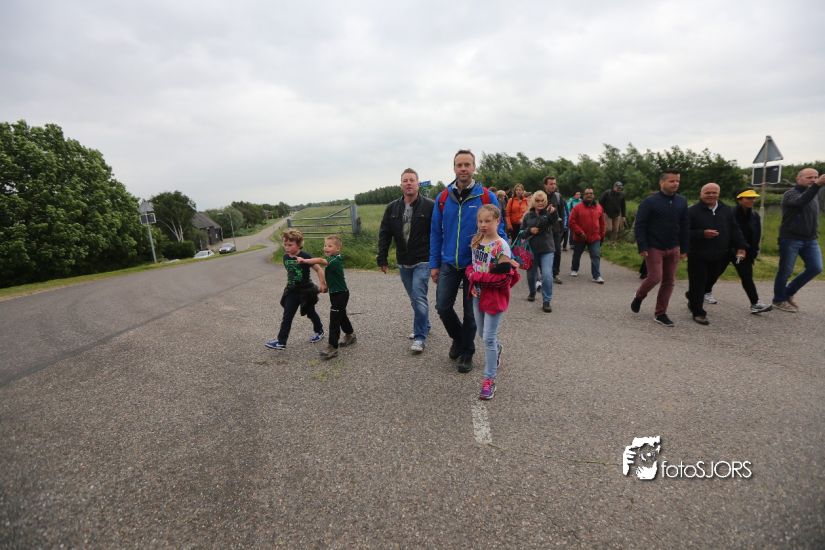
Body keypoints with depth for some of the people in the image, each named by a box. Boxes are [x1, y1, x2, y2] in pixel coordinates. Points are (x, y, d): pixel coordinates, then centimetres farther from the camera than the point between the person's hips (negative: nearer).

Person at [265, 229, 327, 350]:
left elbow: (318, 269, -14)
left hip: (306, 291, -5)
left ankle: (319, 331, 33)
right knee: (287, 316, 3)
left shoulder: (304, 257, -19)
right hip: (292, 291, 6)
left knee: (311, 313, 12)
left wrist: (322, 284, -16)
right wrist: (290, 284, 15)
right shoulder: (286, 257, 0)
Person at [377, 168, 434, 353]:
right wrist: (382, 259, 5)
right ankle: (423, 326, 34)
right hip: (403, 263, 5)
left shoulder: (430, 206, -8)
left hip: (422, 261, -5)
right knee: (415, 298, 15)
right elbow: (384, 234, 8)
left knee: (419, 297, -9)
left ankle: (420, 337, 3)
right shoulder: (392, 208, 5)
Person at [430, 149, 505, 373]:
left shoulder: (486, 197, -7)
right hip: (449, 264, 2)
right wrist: (434, 264, 2)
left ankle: (466, 353, 30)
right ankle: (459, 338, 33)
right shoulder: (443, 198, 0)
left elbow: (498, 231, -3)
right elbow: (435, 233, 4)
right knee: (443, 306, 2)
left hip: (475, 264, -2)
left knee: (470, 312, 9)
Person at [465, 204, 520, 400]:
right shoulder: (476, 241, 4)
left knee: (489, 338, -2)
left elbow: (503, 277, -20)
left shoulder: (501, 246, -17)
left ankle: (489, 379, 10)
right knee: (482, 335, 21)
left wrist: (477, 276, -18)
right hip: (477, 295, 7)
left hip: (495, 297, -7)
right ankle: (497, 349, 53)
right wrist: (471, 273, -8)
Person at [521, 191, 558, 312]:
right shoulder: (528, 215, 3)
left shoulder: (548, 212, -4)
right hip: (531, 249, 3)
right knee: (531, 274, 15)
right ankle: (532, 292, 41)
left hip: (547, 249, -2)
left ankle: (546, 301, -5)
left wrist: (553, 213, -47)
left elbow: (554, 221, -27)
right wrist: (529, 230, -13)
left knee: (547, 275, -14)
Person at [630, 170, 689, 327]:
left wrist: (684, 248, 7)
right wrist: (642, 248, -18)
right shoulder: (650, 202, -9)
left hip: (673, 249, 5)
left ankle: (660, 314, 15)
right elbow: (640, 226, -12)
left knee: (669, 281, 5)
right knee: (655, 278, -10)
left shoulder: (682, 202, 7)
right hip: (654, 248, -5)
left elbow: (684, 227, 11)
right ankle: (638, 297, 21)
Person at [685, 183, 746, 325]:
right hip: (698, 256, -5)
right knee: (697, 284, -2)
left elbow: (735, 230, 13)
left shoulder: (727, 210, 9)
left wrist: (740, 247, 5)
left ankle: (692, 298, 40)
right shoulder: (692, 211, -8)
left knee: (710, 281, 15)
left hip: (719, 256, 5)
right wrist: (702, 234, -23)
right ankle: (698, 312, 7)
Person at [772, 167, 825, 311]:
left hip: (810, 240, 7)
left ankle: (788, 293, 16)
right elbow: (801, 202, -32)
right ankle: (779, 300, 12)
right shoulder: (790, 194, -9)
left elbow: (813, 217, 23)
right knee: (785, 271, -2)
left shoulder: (812, 194, 15)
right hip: (791, 239, -7)